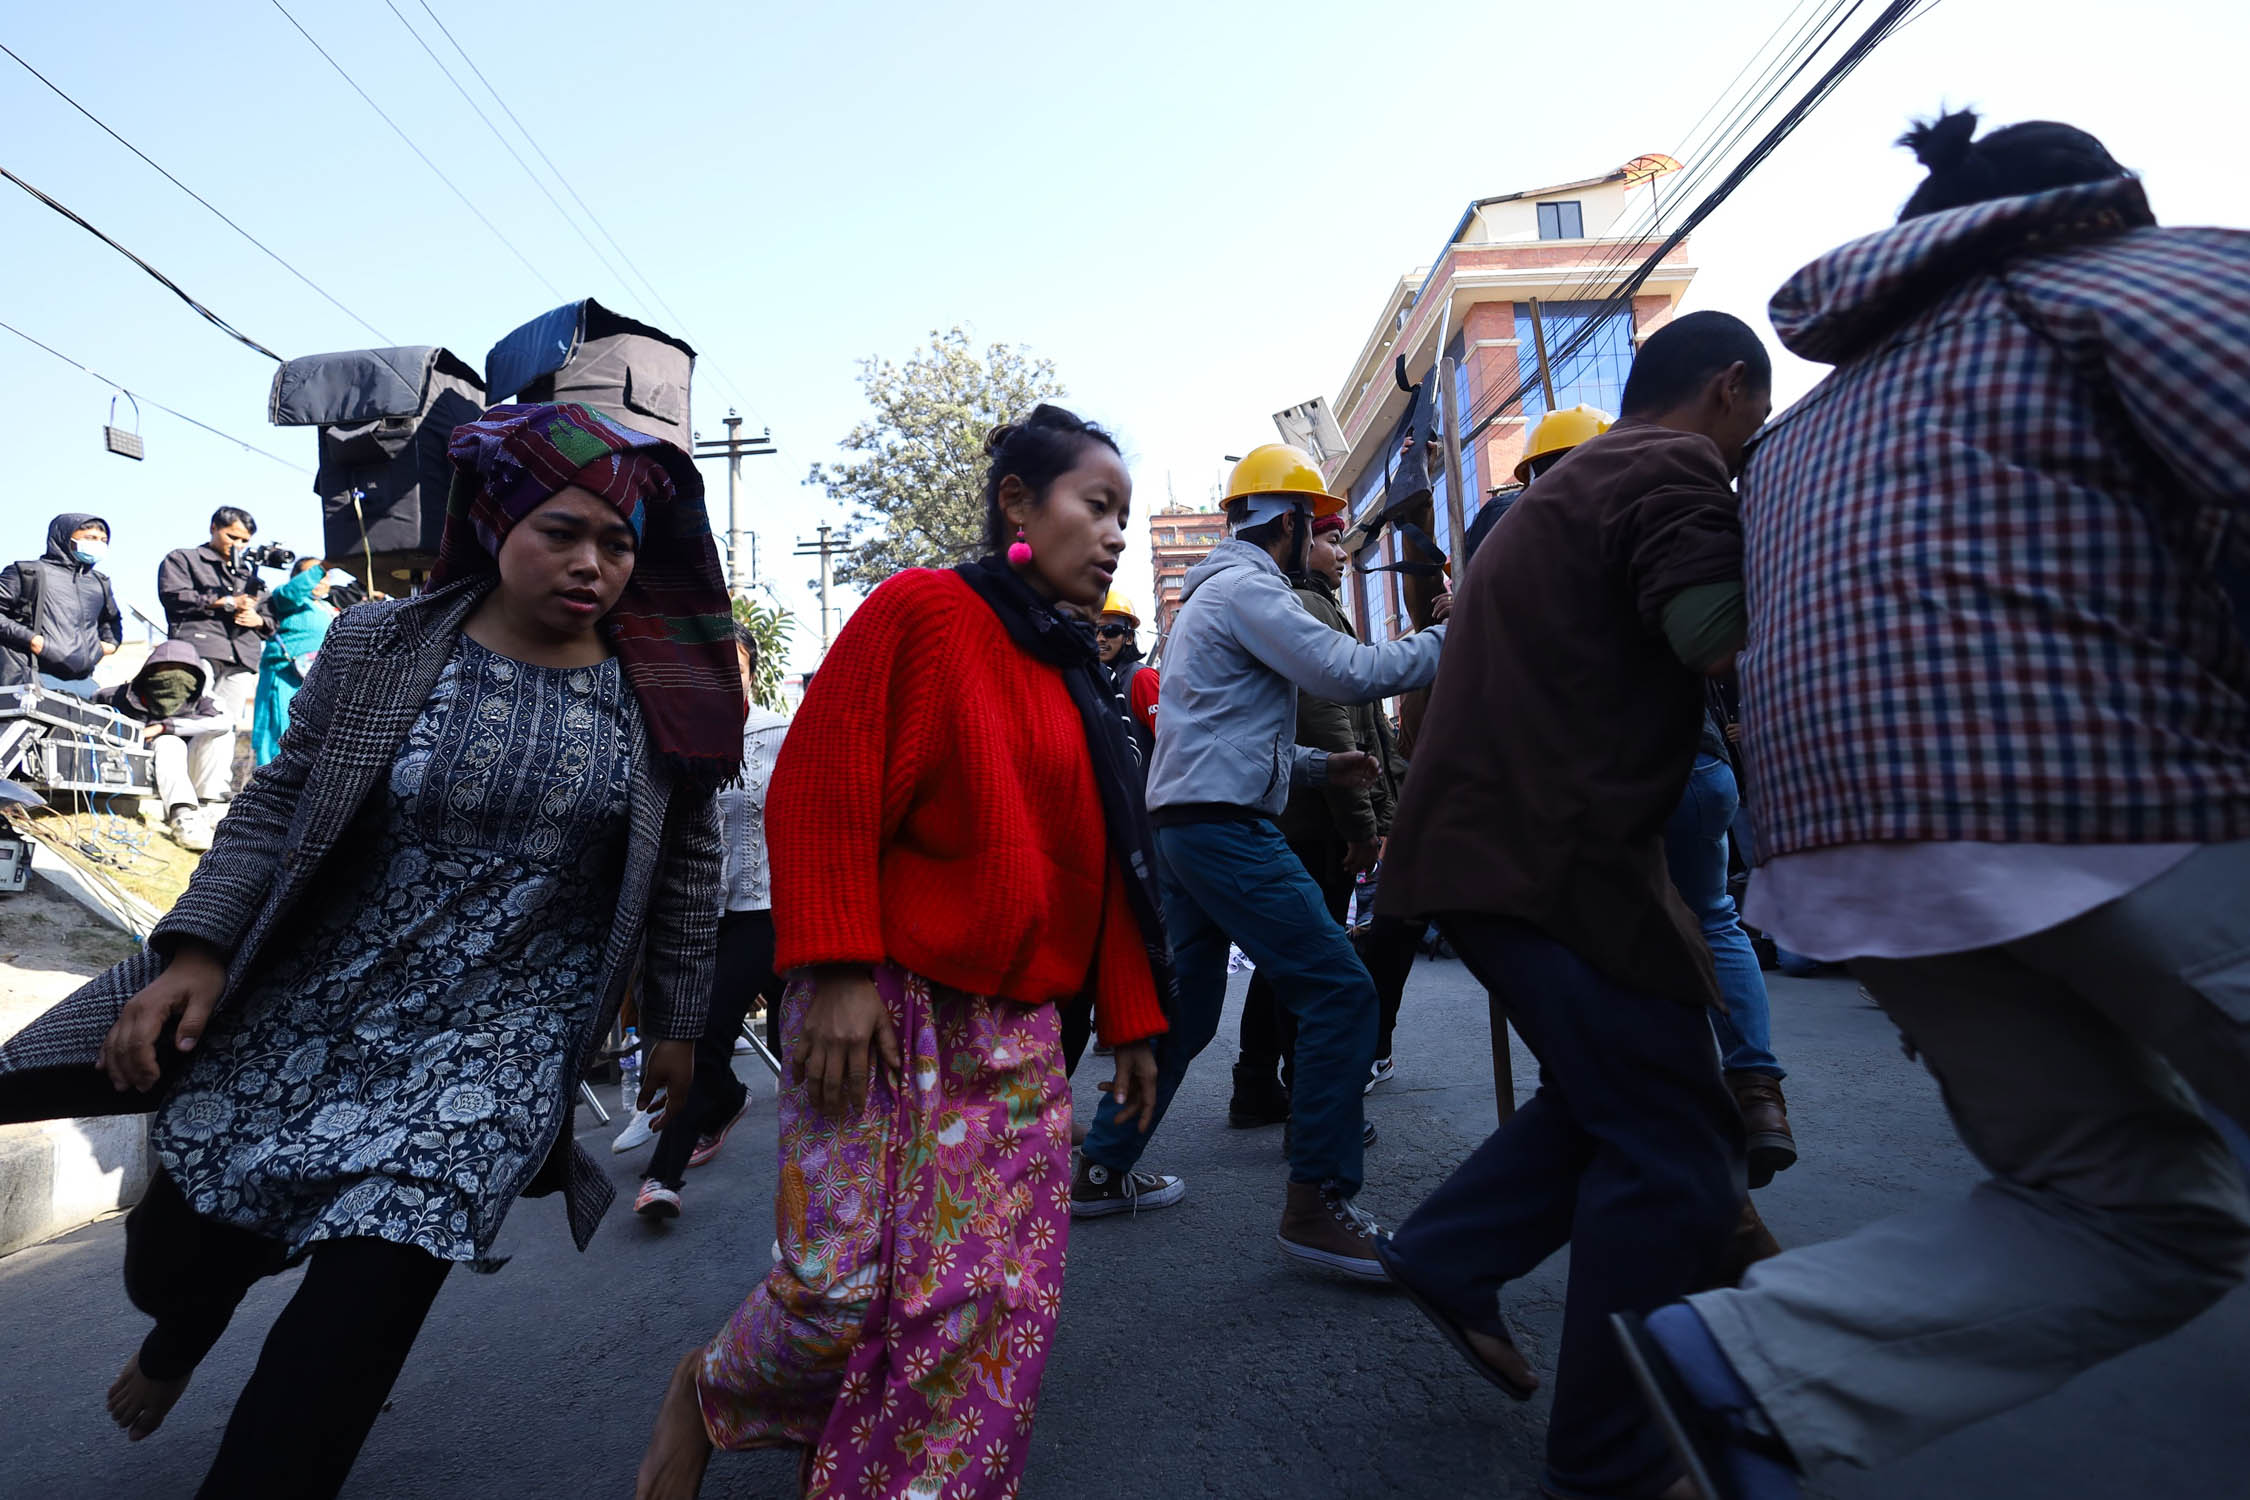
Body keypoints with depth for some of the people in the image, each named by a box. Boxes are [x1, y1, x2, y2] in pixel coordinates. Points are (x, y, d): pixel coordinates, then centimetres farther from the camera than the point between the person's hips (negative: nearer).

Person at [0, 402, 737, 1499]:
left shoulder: (663, 691, -7)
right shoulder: (381, 646, -5)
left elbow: (685, 866, 0)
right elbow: (278, 801, 2)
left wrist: (674, 1022, 5)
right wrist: (196, 949, -10)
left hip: (501, 1036, -1)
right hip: (312, 1006, 2)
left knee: (360, 1306, -10)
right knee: (175, 1257, 16)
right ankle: (180, 1342, 55)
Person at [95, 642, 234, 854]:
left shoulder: (198, 701, 0)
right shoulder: (128, 697, 1)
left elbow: (222, 721, -21)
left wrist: (163, 727, -21)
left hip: (189, 777, 1)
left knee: (221, 737, -19)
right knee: (168, 744, -30)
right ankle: (183, 815, -49)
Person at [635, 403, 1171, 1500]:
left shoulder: (1074, 678, 16)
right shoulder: (921, 610, -6)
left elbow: (1105, 862, 17)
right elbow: (818, 786, -12)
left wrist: (1128, 1020, 17)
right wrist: (836, 972, -18)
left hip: (1018, 1037, 7)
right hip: (888, 1012, -7)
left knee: (996, 1307, 4)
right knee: (848, 1287, -4)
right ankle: (707, 1390, 30)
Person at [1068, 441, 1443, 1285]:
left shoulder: (1213, 593, 25)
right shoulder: (1248, 589, -8)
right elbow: (1352, 674, -18)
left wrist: (1319, 767, 17)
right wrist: (1450, 638, -7)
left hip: (1184, 827, 11)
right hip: (1225, 829, -11)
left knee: (1186, 1008, 17)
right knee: (1339, 989, -10)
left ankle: (1103, 1169, 26)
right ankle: (1318, 1201, -4)